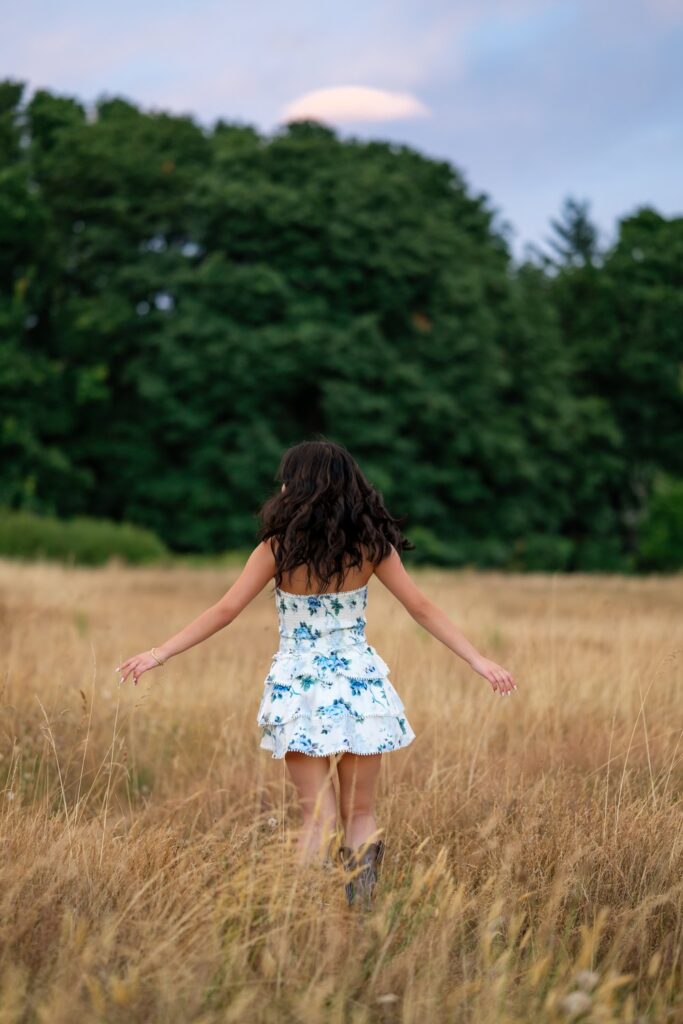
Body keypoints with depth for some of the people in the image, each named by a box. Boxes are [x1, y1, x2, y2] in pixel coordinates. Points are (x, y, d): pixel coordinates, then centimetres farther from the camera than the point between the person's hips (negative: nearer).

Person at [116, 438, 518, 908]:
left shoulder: (279, 548, -8)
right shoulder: (371, 545, -2)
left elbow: (224, 612, -6)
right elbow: (424, 609, -1)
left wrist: (160, 653, 2)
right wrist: (480, 661, 5)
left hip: (301, 690, -1)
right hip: (360, 686, 1)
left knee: (318, 817, 8)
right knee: (360, 813, 12)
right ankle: (361, 907, -6)